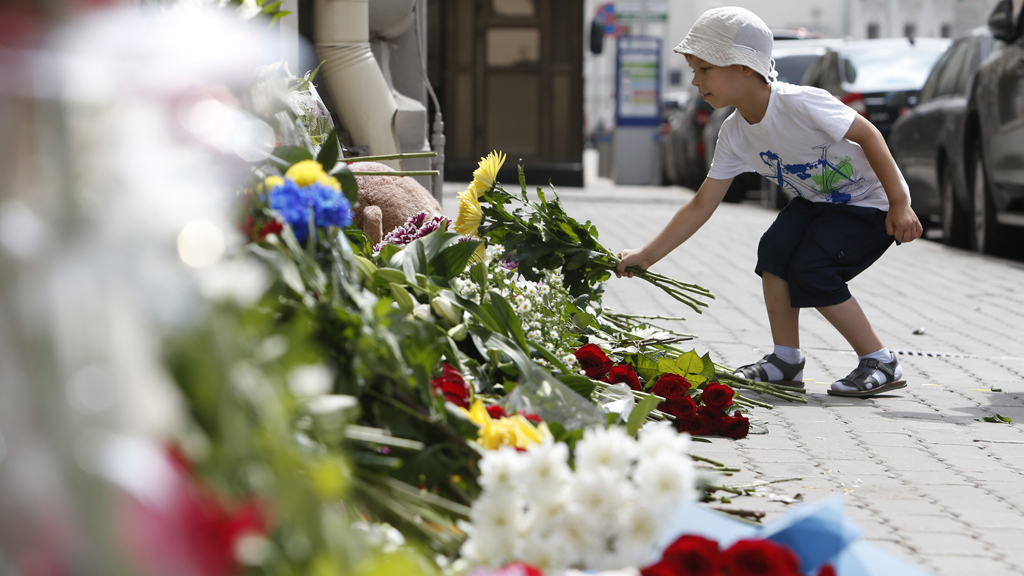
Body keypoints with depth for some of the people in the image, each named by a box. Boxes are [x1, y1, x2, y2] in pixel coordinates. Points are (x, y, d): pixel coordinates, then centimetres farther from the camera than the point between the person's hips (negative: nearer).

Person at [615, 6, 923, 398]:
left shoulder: (799, 104, -29)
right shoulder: (734, 134, -6)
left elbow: (868, 135, -23)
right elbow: (702, 205, -2)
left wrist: (899, 205, -22)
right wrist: (647, 255, -7)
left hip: (871, 201, -7)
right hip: (818, 201, 7)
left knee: (810, 272, -20)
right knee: (775, 249, -13)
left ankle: (881, 364, -8)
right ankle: (786, 361, 0)